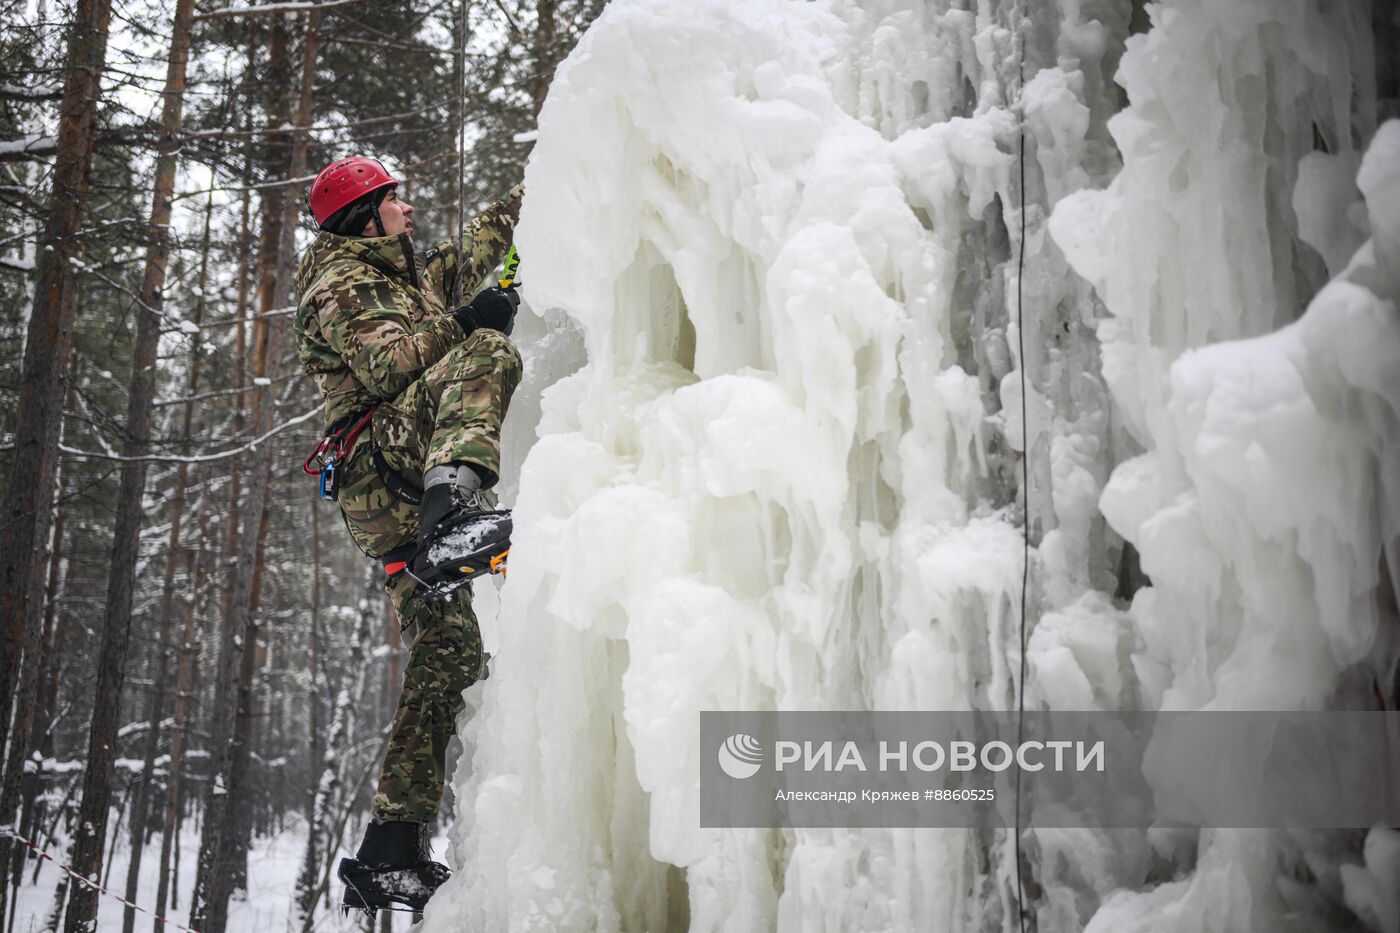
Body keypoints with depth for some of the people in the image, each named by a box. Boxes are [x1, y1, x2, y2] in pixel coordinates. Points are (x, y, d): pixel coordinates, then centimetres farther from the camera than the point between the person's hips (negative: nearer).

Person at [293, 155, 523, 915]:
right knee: (487, 358, -23)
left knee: (447, 652, 1)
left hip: (398, 494, 8)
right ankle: (455, 506, -50)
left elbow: (473, 249, 45)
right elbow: (387, 365, -13)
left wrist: (532, 191, 45)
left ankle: (390, 854, 2)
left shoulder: (405, 275, 32)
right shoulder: (339, 280, 5)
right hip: (380, 461, -8)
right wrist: (463, 325, -6)